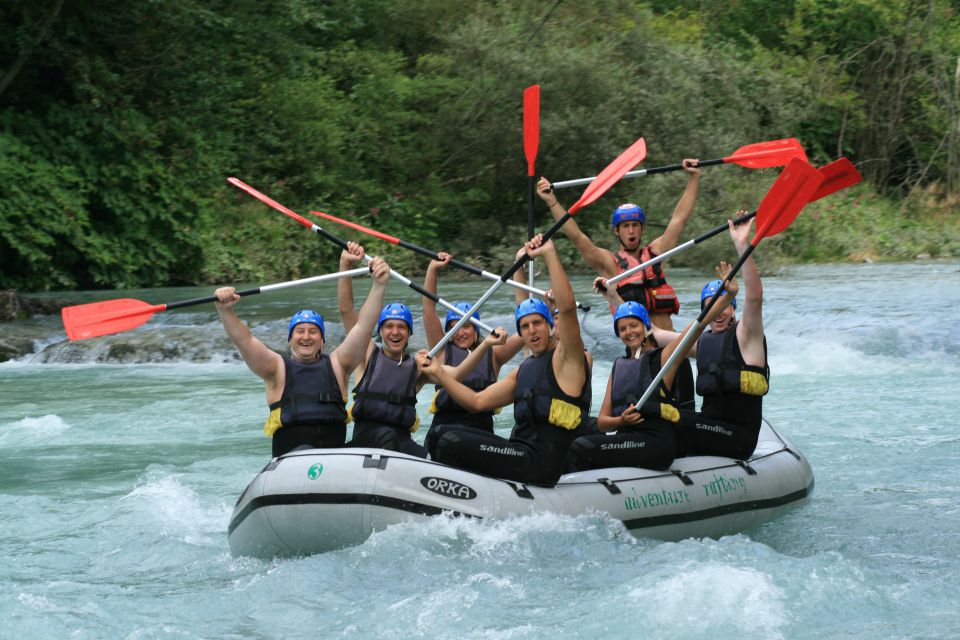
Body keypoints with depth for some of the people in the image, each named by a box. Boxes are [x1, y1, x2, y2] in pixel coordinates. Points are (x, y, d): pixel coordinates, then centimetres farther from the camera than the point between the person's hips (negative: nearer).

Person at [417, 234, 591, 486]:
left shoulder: (566, 359, -3)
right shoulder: (522, 372, 22)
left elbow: (567, 307, -20)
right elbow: (478, 401, 20)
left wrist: (550, 254, -22)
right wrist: (438, 373, 11)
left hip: (541, 463, -9)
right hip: (522, 451, 9)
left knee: (451, 443, -17)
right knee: (444, 433, 13)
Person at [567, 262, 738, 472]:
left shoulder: (663, 357, 4)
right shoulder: (619, 368, 20)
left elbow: (699, 323, -9)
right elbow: (602, 420, 18)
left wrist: (729, 295, -23)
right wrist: (621, 420, -6)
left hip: (657, 441, -6)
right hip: (627, 437, 6)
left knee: (581, 449, -23)